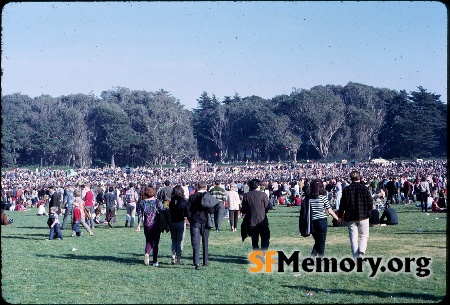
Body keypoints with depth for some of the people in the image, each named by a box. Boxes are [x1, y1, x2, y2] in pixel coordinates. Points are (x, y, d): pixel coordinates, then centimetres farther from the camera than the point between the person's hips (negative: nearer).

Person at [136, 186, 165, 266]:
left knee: (148, 241, 17)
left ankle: (147, 253, -13)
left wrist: (139, 226, 2)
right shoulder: (157, 201, -5)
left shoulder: (142, 202, 0)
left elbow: (140, 215, -1)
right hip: (156, 224, -1)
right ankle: (155, 261, 6)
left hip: (147, 225, 2)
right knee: (155, 242, 7)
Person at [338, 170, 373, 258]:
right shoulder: (364, 188, -3)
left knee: (353, 238, 6)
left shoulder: (346, 189, 0)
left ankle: (356, 257, 3)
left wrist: (340, 215, 13)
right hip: (363, 216, -1)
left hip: (350, 217, 1)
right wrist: (367, 211, 15)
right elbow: (370, 203, -4)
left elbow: (342, 205, 2)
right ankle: (361, 252, -15)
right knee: (363, 236, 9)